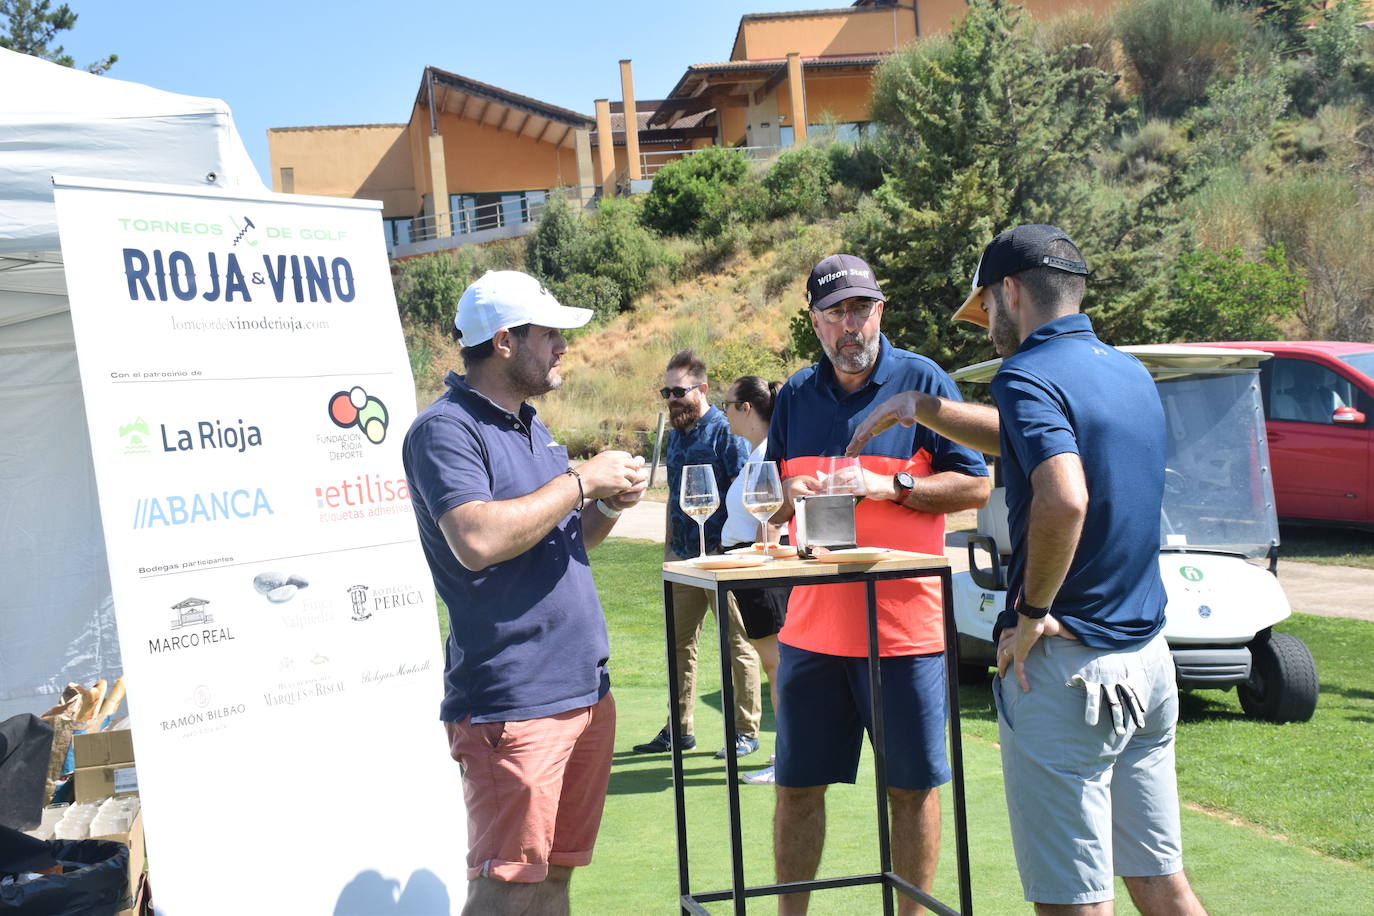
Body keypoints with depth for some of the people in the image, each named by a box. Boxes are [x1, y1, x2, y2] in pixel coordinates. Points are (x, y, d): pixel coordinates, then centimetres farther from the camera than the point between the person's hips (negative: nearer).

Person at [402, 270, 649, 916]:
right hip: (513, 704, -9)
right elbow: (477, 540, -27)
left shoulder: (529, 426, 18)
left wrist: (609, 505, 5)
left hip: (585, 690, 9)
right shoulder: (445, 429, -11)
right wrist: (581, 480, -18)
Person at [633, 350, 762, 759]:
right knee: (680, 643, 11)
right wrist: (668, 547, 17)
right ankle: (679, 728, 21)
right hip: (686, 557, 8)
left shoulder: (726, 431, -10)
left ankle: (747, 730, 10)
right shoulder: (675, 434, 13)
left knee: (738, 643, 2)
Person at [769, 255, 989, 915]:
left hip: (904, 622, -3)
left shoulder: (921, 382, -2)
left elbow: (976, 486, -4)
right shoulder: (796, 395, 10)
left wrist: (890, 486, -16)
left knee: (913, 784, 6)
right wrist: (788, 495, -5)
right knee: (797, 784, 10)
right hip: (812, 624, 4)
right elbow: (771, 504, 18)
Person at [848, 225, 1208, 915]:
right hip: (1148, 658, 8)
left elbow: (1064, 498, -32)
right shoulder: (1131, 373, 12)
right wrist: (918, 407, 30)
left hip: (1065, 668, -8)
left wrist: (1033, 611, -18)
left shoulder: (1030, 374, -14)